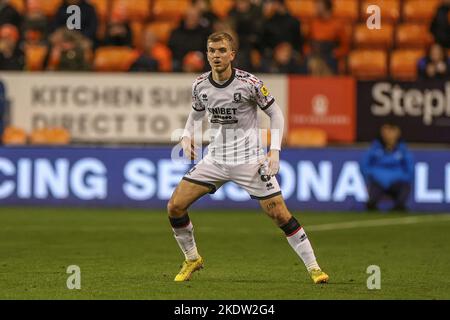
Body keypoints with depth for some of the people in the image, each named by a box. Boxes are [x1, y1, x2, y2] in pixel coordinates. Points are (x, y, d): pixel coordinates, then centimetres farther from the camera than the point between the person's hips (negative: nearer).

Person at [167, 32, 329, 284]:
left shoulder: (250, 83, -14)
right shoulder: (200, 85, -2)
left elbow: (276, 113, -3)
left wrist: (275, 151, -13)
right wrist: (187, 136, 0)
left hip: (249, 159, -4)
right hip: (215, 158, 4)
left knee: (279, 213, -10)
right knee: (175, 206, -6)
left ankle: (313, 267, 1)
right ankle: (192, 259, 16)